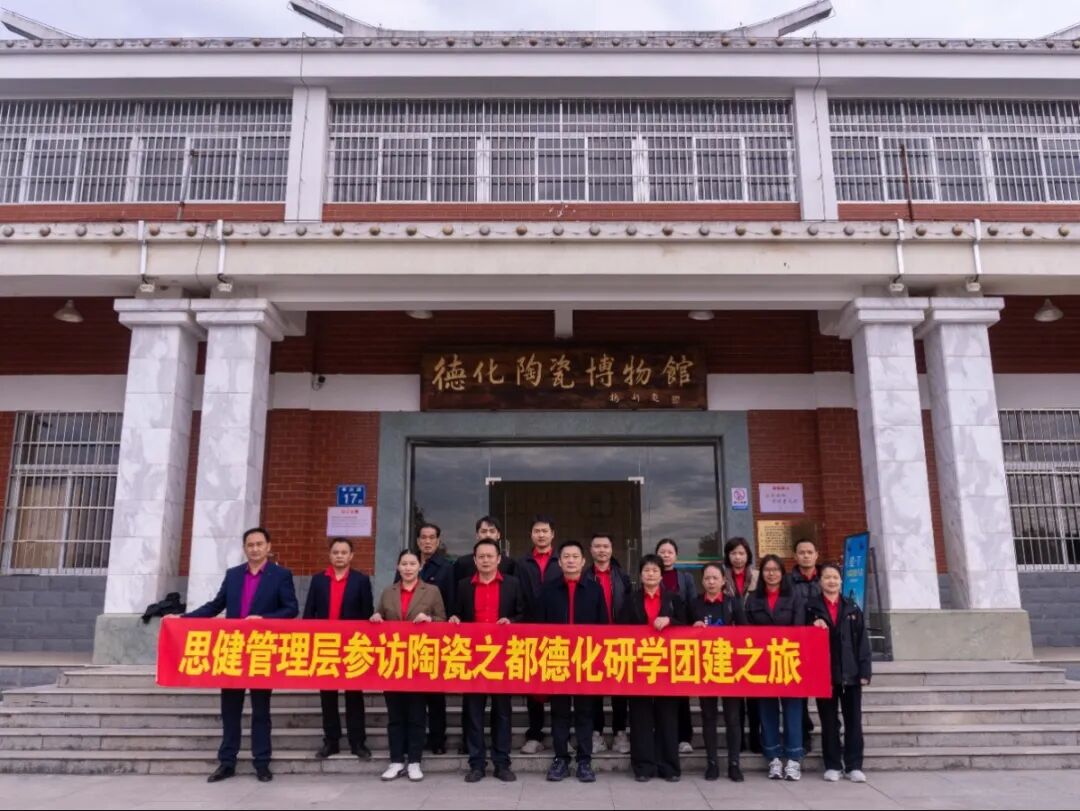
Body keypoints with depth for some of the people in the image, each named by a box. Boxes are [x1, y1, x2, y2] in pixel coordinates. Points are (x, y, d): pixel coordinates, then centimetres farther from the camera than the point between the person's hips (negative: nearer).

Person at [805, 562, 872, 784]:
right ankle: (832, 766, 14)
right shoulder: (812, 607, 3)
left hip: (851, 673, 2)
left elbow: (862, 641, 5)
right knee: (829, 721, 6)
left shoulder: (852, 608, 8)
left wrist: (864, 671, -1)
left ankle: (854, 766, 13)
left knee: (853, 720, 5)